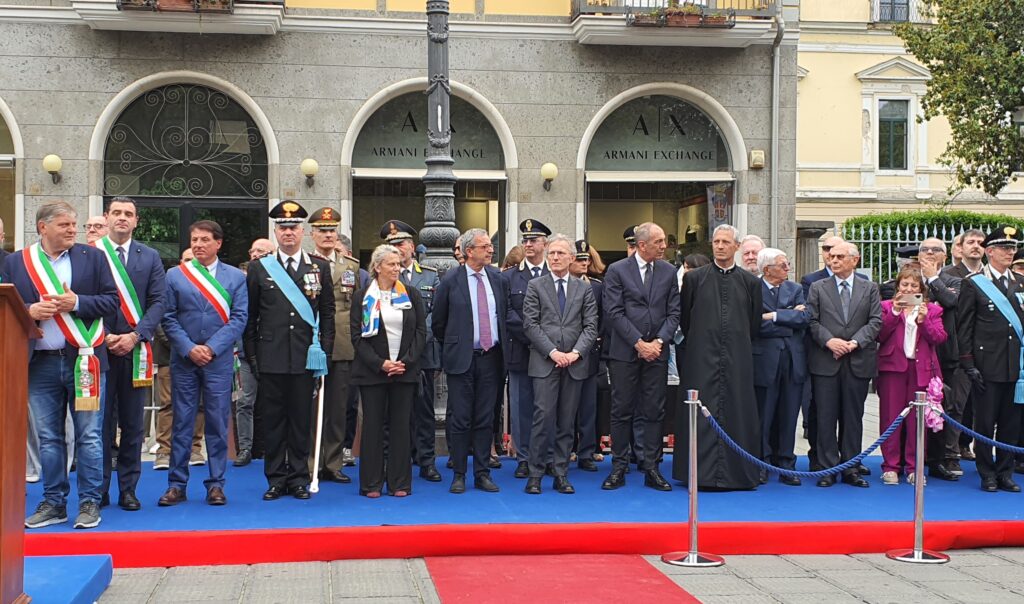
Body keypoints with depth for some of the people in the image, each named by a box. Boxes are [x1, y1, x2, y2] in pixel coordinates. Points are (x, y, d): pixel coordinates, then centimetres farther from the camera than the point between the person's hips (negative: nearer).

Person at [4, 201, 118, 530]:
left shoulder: (93, 257, 4)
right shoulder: (15, 262, 7)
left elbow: (111, 299, 1)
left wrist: (77, 303, -13)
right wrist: (30, 312, -12)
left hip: (84, 359, -2)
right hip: (40, 363, 2)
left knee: (89, 436, 1)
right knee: (48, 438, 9)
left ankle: (90, 503, 9)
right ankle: (53, 503, 18)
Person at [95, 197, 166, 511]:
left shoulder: (150, 257, 10)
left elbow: (158, 302, 4)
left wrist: (135, 336, -9)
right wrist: (104, 337, -11)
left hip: (135, 349, 2)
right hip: (99, 348, -2)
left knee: (133, 423, 4)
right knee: (101, 421, 1)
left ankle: (128, 488, 11)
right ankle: (99, 488, 10)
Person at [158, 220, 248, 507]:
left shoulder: (236, 277, 5)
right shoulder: (175, 275, 6)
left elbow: (239, 318, -1)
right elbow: (169, 318, 2)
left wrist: (212, 348, -11)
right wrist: (189, 349, -10)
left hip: (219, 359, 0)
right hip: (183, 359, 1)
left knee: (218, 423, 2)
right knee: (181, 422, 4)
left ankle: (216, 484, 10)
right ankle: (177, 484, 10)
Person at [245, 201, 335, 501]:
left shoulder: (320, 267, 8)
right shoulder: (259, 268, 7)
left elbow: (328, 313, 10)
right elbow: (250, 316, 8)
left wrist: (324, 350, 3)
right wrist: (251, 355, 3)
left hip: (306, 357, 0)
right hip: (271, 358, 0)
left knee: (301, 419, 4)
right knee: (273, 420, 4)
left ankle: (299, 478, 13)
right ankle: (276, 479, 13)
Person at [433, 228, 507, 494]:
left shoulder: (497, 277, 6)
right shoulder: (451, 280, -5)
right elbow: (438, 322, 4)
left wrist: (502, 345, 13)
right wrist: (452, 347, 9)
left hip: (490, 357, 3)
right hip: (462, 359, -3)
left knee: (484, 419, 7)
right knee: (461, 420, 1)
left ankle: (482, 474, 14)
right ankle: (459, 475, 10)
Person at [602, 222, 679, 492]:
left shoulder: (668, 272, 9)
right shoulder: (617, 271, -2)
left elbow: (673, 312, 7)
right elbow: (614, 312, -8)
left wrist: (659, 341, -8)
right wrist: (639, 343, -12)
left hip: (656, 351, 3)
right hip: (624, 352, -3)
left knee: (655, 412, 4)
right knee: (621, 411, 1)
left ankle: (651, 469, 11)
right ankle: (619, 468, 9)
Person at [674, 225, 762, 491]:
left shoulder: (750, 282, 7)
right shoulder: (694, 278, 4)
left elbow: (754, 324, 13)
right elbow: (684, 318, 10)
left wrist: (739, 347, 13)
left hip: (737, 359, 1)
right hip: (702, 359, -1)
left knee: (737, 413, 2)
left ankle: (737, 473, 9)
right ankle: (702, 472, 3)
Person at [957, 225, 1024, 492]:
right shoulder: (973, 284, 0)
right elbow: (964, 328, -3)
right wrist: (969, 365, -8)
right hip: (987, 365, -4)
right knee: (985, 422, 1)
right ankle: (987, 475, 11)